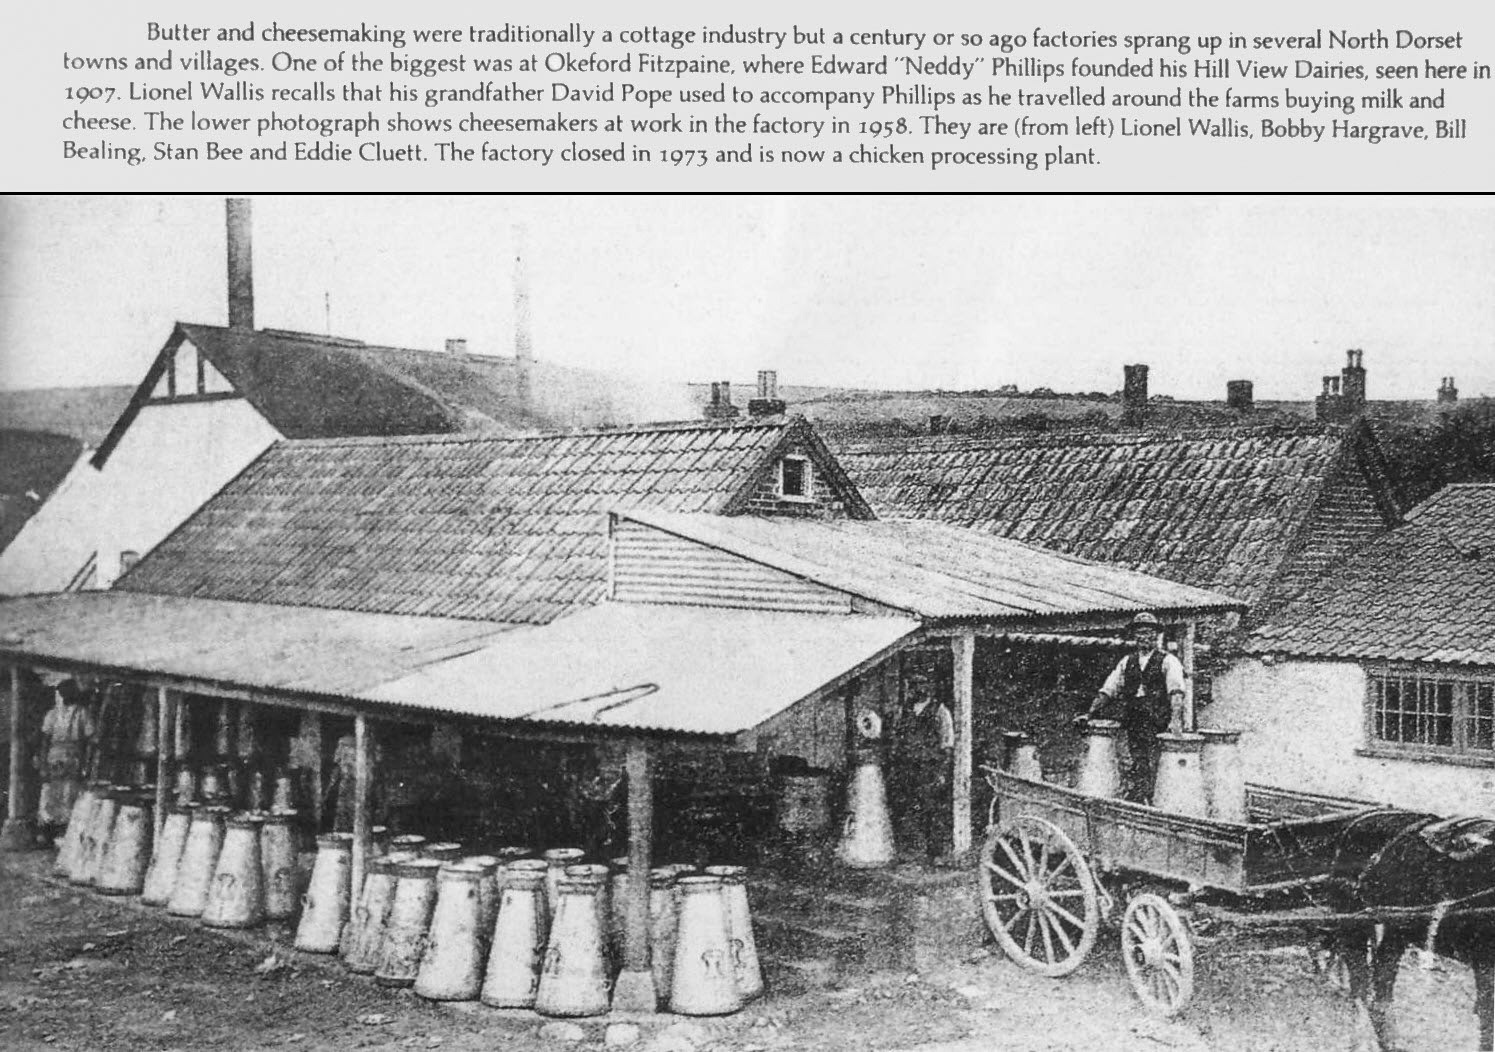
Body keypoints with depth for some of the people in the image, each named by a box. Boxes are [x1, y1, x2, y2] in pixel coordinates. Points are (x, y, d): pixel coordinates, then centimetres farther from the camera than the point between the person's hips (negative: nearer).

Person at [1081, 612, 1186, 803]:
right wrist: (1090, 714, 2)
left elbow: (1176, 692, -11)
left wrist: (1176, 719, -27)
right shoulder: (1127, 662, 17)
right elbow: (1107, 690, 14)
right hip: (1134, 721, 4)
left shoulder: (1167, 661, 3)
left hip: (1158, 721, -4)